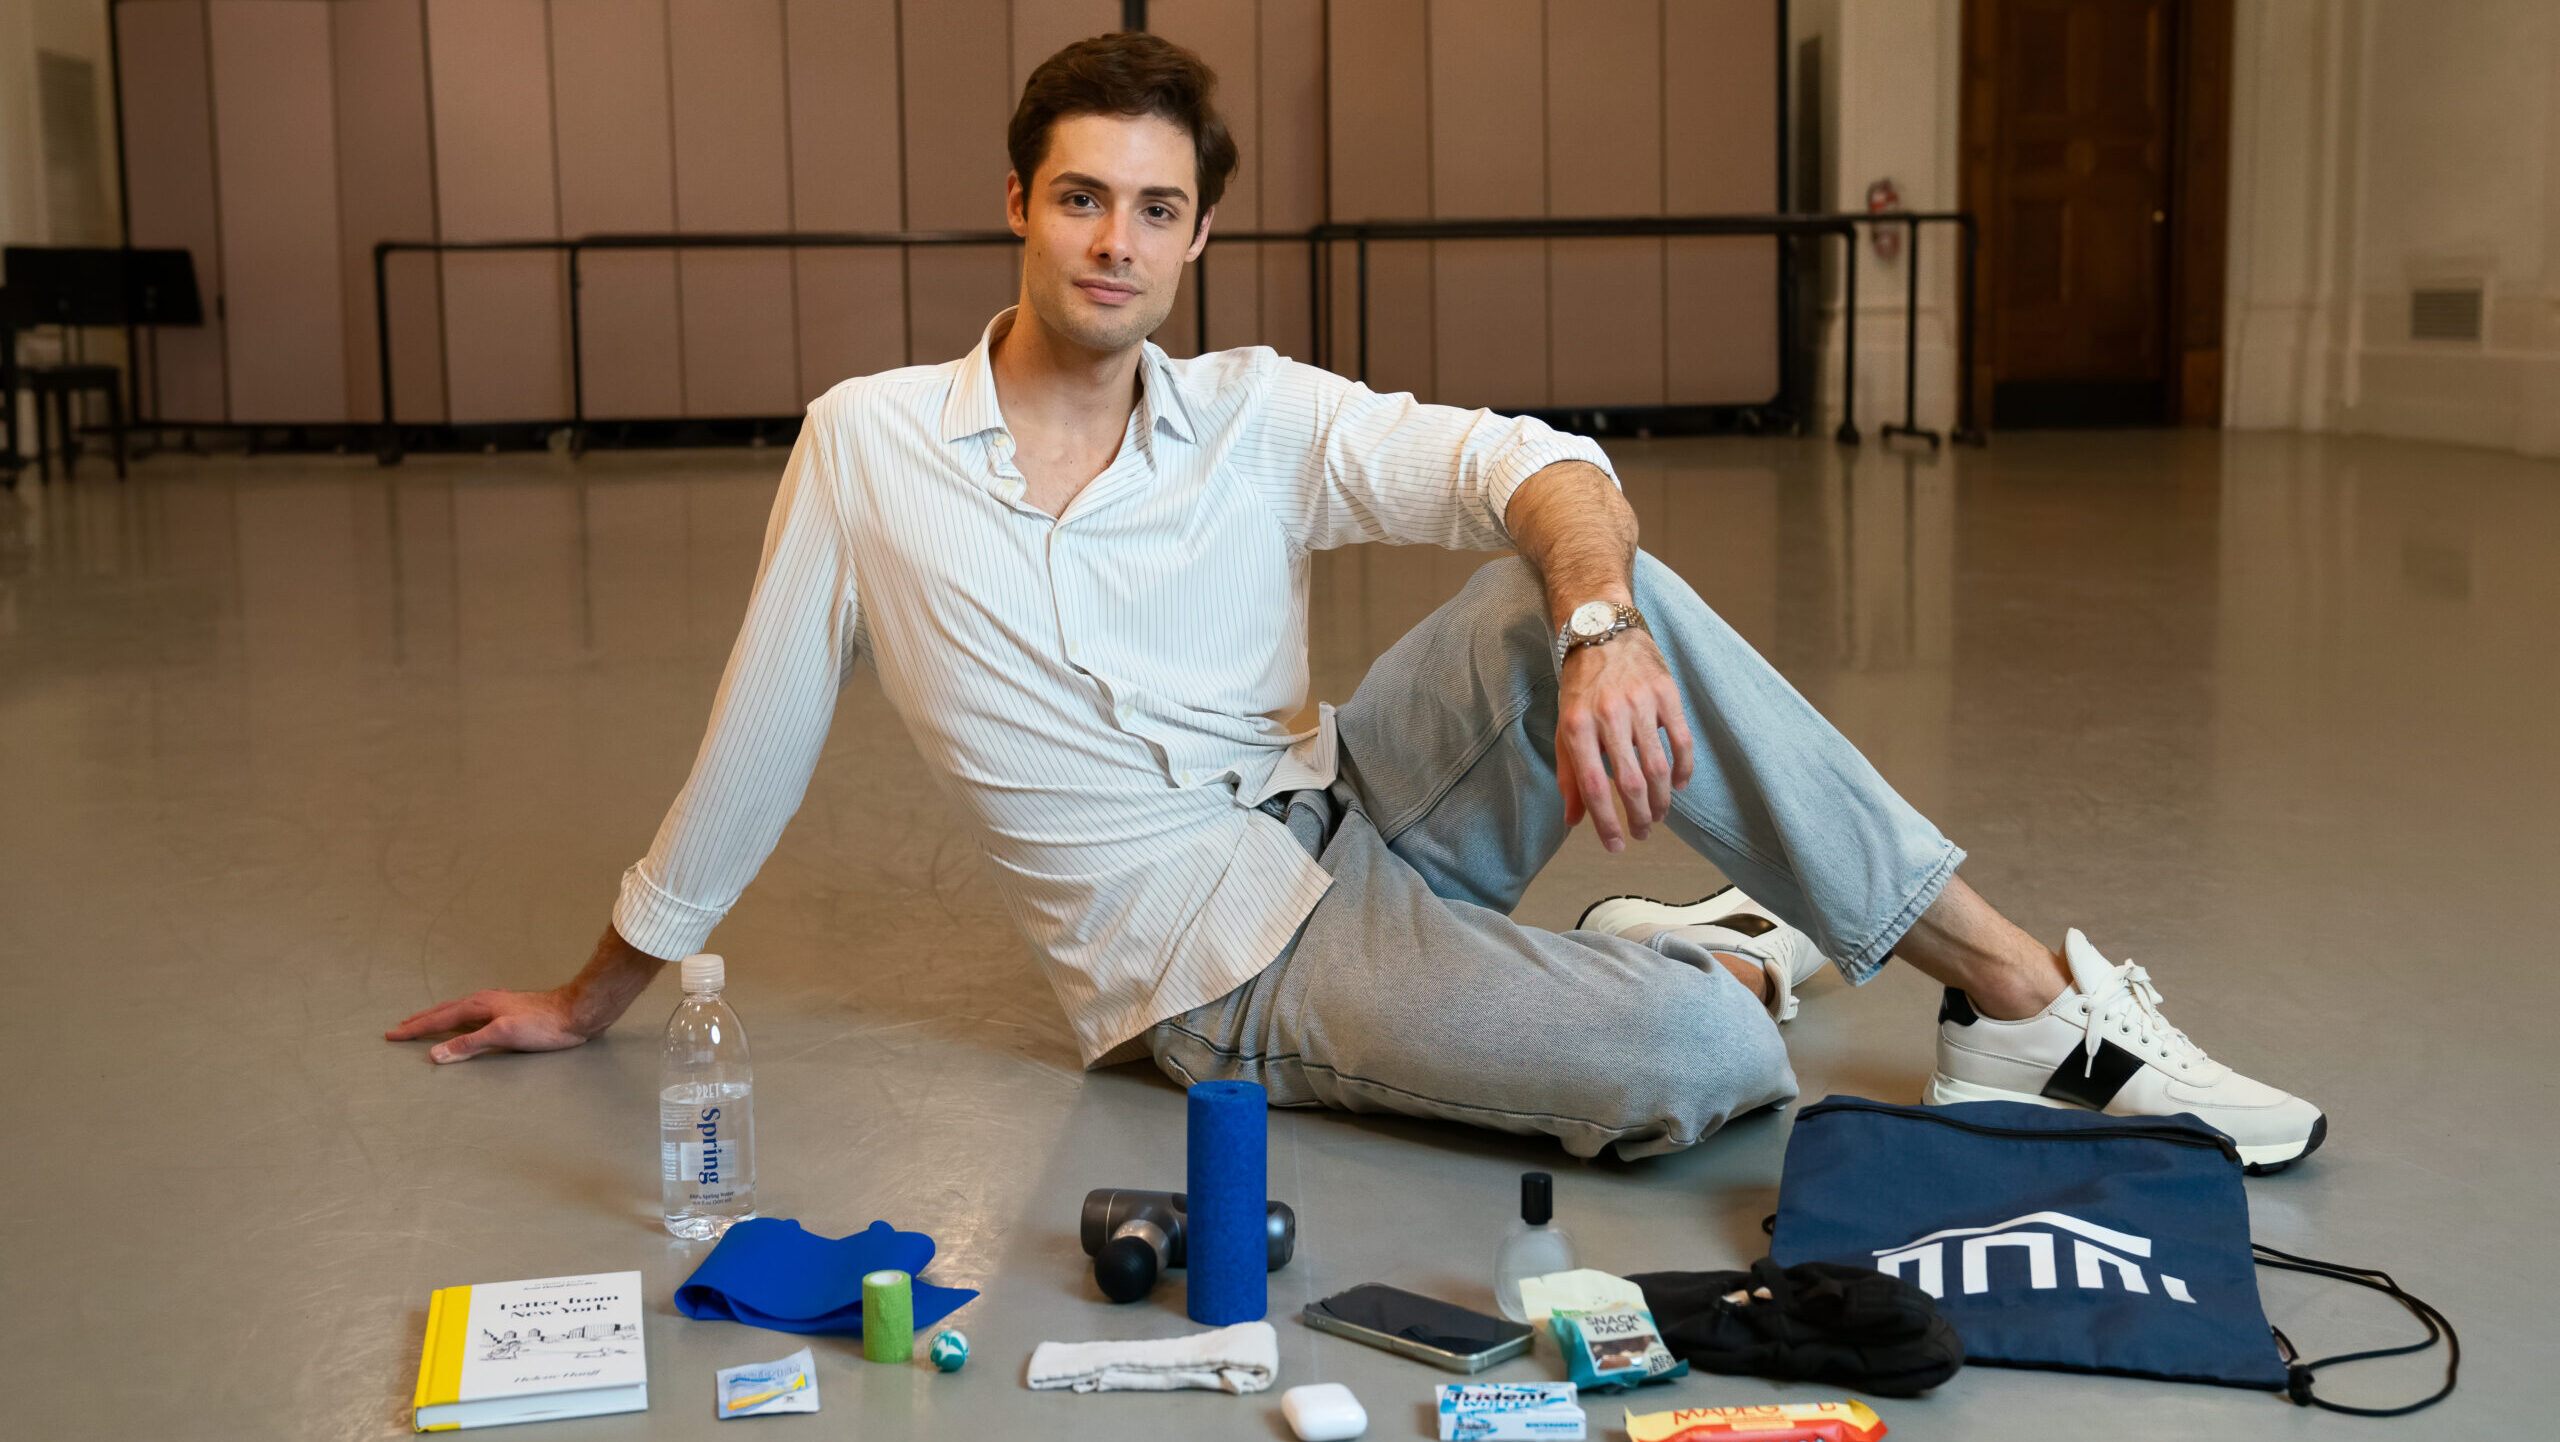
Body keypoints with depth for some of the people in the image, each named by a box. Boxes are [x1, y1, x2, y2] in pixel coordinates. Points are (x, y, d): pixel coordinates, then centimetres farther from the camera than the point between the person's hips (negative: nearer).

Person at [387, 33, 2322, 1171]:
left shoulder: (1260, 416, -1)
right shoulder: (868, 446, -4)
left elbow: (1539, 468, -17)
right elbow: (758, 740, 4)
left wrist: (1598, 626, -40)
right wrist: (596, 999, 10)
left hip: (1353, 814, 3)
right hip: (1225, 970, -3)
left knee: (1598, 588, -27)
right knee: (1691, 1069, -30)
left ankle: (2027, 994, -14)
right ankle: (1726, 976, 8)